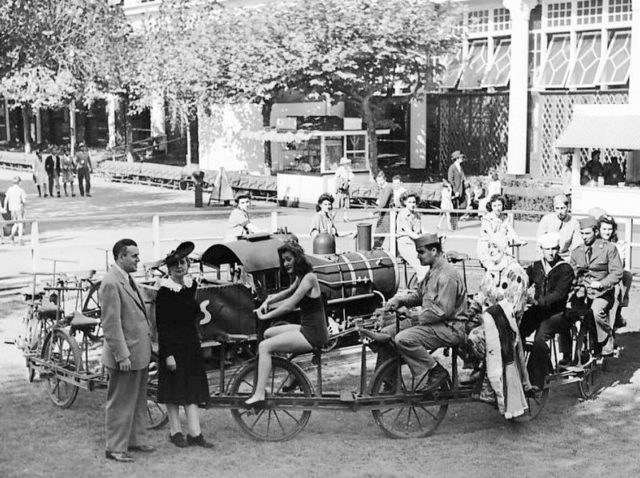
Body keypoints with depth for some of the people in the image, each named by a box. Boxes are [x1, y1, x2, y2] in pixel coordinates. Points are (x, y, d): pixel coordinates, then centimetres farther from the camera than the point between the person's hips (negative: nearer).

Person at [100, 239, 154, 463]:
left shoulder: (128, 280, 12)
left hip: (140, 353, 10)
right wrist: (122, 356, -21)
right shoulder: (111, 283, -18)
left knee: (138, 401, 18)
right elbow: (111, 324, -21)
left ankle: (134, 440, 29)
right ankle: (115, 448, 10)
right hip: (126, 355, -10)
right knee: (120, 404, 1)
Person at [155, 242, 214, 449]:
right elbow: (161, 325, -15)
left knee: (193, 388, 5)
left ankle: (195, 433, 8)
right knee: (173, 388, 3)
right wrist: (168, 354, -18)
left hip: (191, 342, 6)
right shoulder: (164, 292, -13)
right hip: (172, 344, -6)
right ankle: (175, 432, 14)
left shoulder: (191, 285, 5)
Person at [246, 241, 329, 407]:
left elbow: (289, 306, -20)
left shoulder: (308, 278, -16)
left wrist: (265, 316, -11)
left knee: (264, 346, -15)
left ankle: (259, 395, -17)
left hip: (313, 335, -10)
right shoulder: (299, 278, 12)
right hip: (307, 329, 10)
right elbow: (289, 293, 29)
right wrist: (268, 301, 11)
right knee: (268, 333, 22)